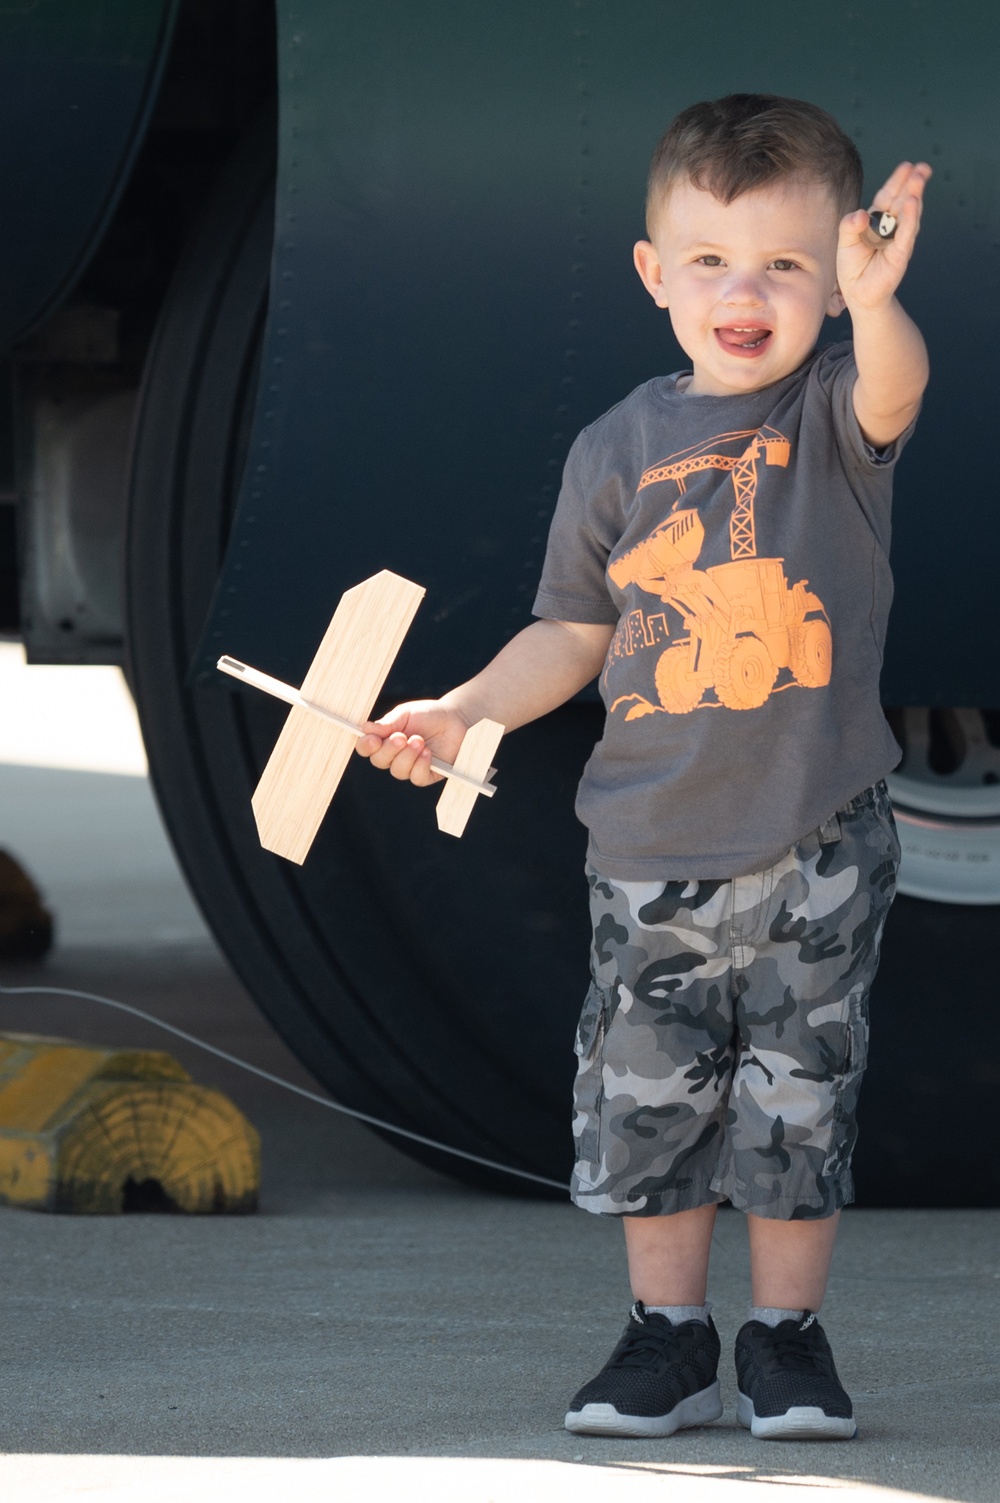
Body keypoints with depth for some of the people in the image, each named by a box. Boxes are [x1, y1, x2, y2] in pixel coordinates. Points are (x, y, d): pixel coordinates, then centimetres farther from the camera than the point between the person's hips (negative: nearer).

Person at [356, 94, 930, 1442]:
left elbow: (892, 387, -32)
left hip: (818, 840, -2)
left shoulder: (834, 412, -6)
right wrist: (460, 715, 0)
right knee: (646, 1091, 7)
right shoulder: (620, 451, 1)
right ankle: (669, 1336, 21)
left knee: (800, 1098, 5)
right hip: (653, 843, 2)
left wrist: (875, 306, -53)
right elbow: (572, 633, 11)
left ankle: (788, 1333, 20)